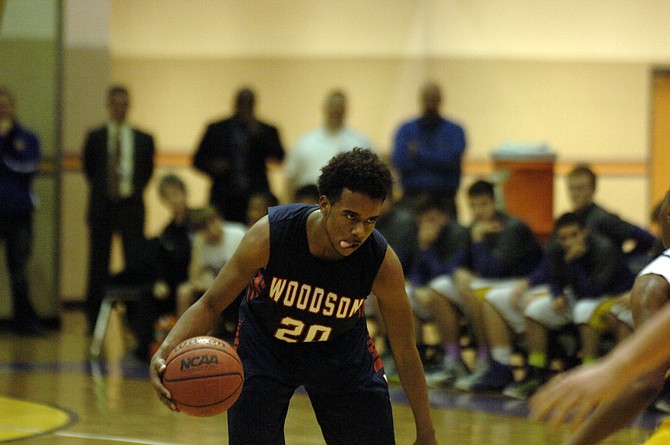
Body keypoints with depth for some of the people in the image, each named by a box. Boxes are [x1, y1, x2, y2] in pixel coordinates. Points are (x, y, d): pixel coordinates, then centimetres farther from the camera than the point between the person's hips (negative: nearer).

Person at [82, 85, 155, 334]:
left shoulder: (143, 139, 5)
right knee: (98, 264, 4)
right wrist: (101, 191, 5)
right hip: (102, 207, 0)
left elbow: (148, 170, 12)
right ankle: (94, 317, 11)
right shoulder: (95, 138, 2)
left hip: (131, 208, 0)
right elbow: (89, 169, 9)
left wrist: (135, 191, 4)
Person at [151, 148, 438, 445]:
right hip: (264, 347, -1)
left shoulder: (382, 263, -29)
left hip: (343, 348, 2)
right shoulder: (269, 234, -33)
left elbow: (405, 352, -16)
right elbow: (210, 304, -22)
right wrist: (166, 351, -41)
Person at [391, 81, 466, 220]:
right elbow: (400, 162, -4)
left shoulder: (454, 131, 8)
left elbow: (452, 160, -8)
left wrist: (419, 153, -8)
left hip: (444, 199, -1)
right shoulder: (406, 130, 11)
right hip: (412, 197, 1)